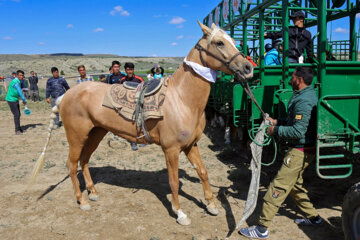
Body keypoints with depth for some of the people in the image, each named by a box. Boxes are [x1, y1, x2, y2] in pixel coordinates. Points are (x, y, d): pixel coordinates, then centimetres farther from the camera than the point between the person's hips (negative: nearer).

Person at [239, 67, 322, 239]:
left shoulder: (304, 101, -22)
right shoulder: (306, 95, 12)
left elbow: (298, 131, -27)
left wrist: (276, 131, -16)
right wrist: (276, 122, 9)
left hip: (300, 151, -11)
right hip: (299, 149, 11)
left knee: (278, 187, -7)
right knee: (294, 184, 24)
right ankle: (313, 217, 39)